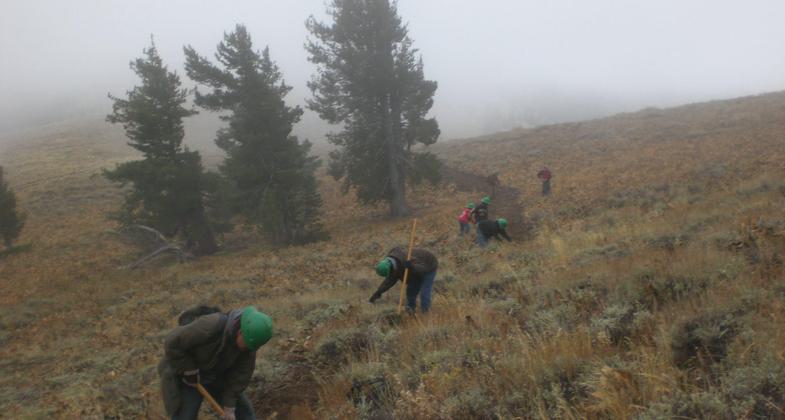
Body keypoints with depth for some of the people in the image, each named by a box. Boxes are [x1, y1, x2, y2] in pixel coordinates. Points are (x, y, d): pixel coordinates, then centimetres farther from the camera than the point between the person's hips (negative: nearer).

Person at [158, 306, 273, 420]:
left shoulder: (249, 337, -20)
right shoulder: (210, 327, -39)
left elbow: (242, 372, -12)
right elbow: (173, 344, -31)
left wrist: (229, 407, -11)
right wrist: (191, 372, -22)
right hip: (185, 375, -5)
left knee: (243, 410, 6)